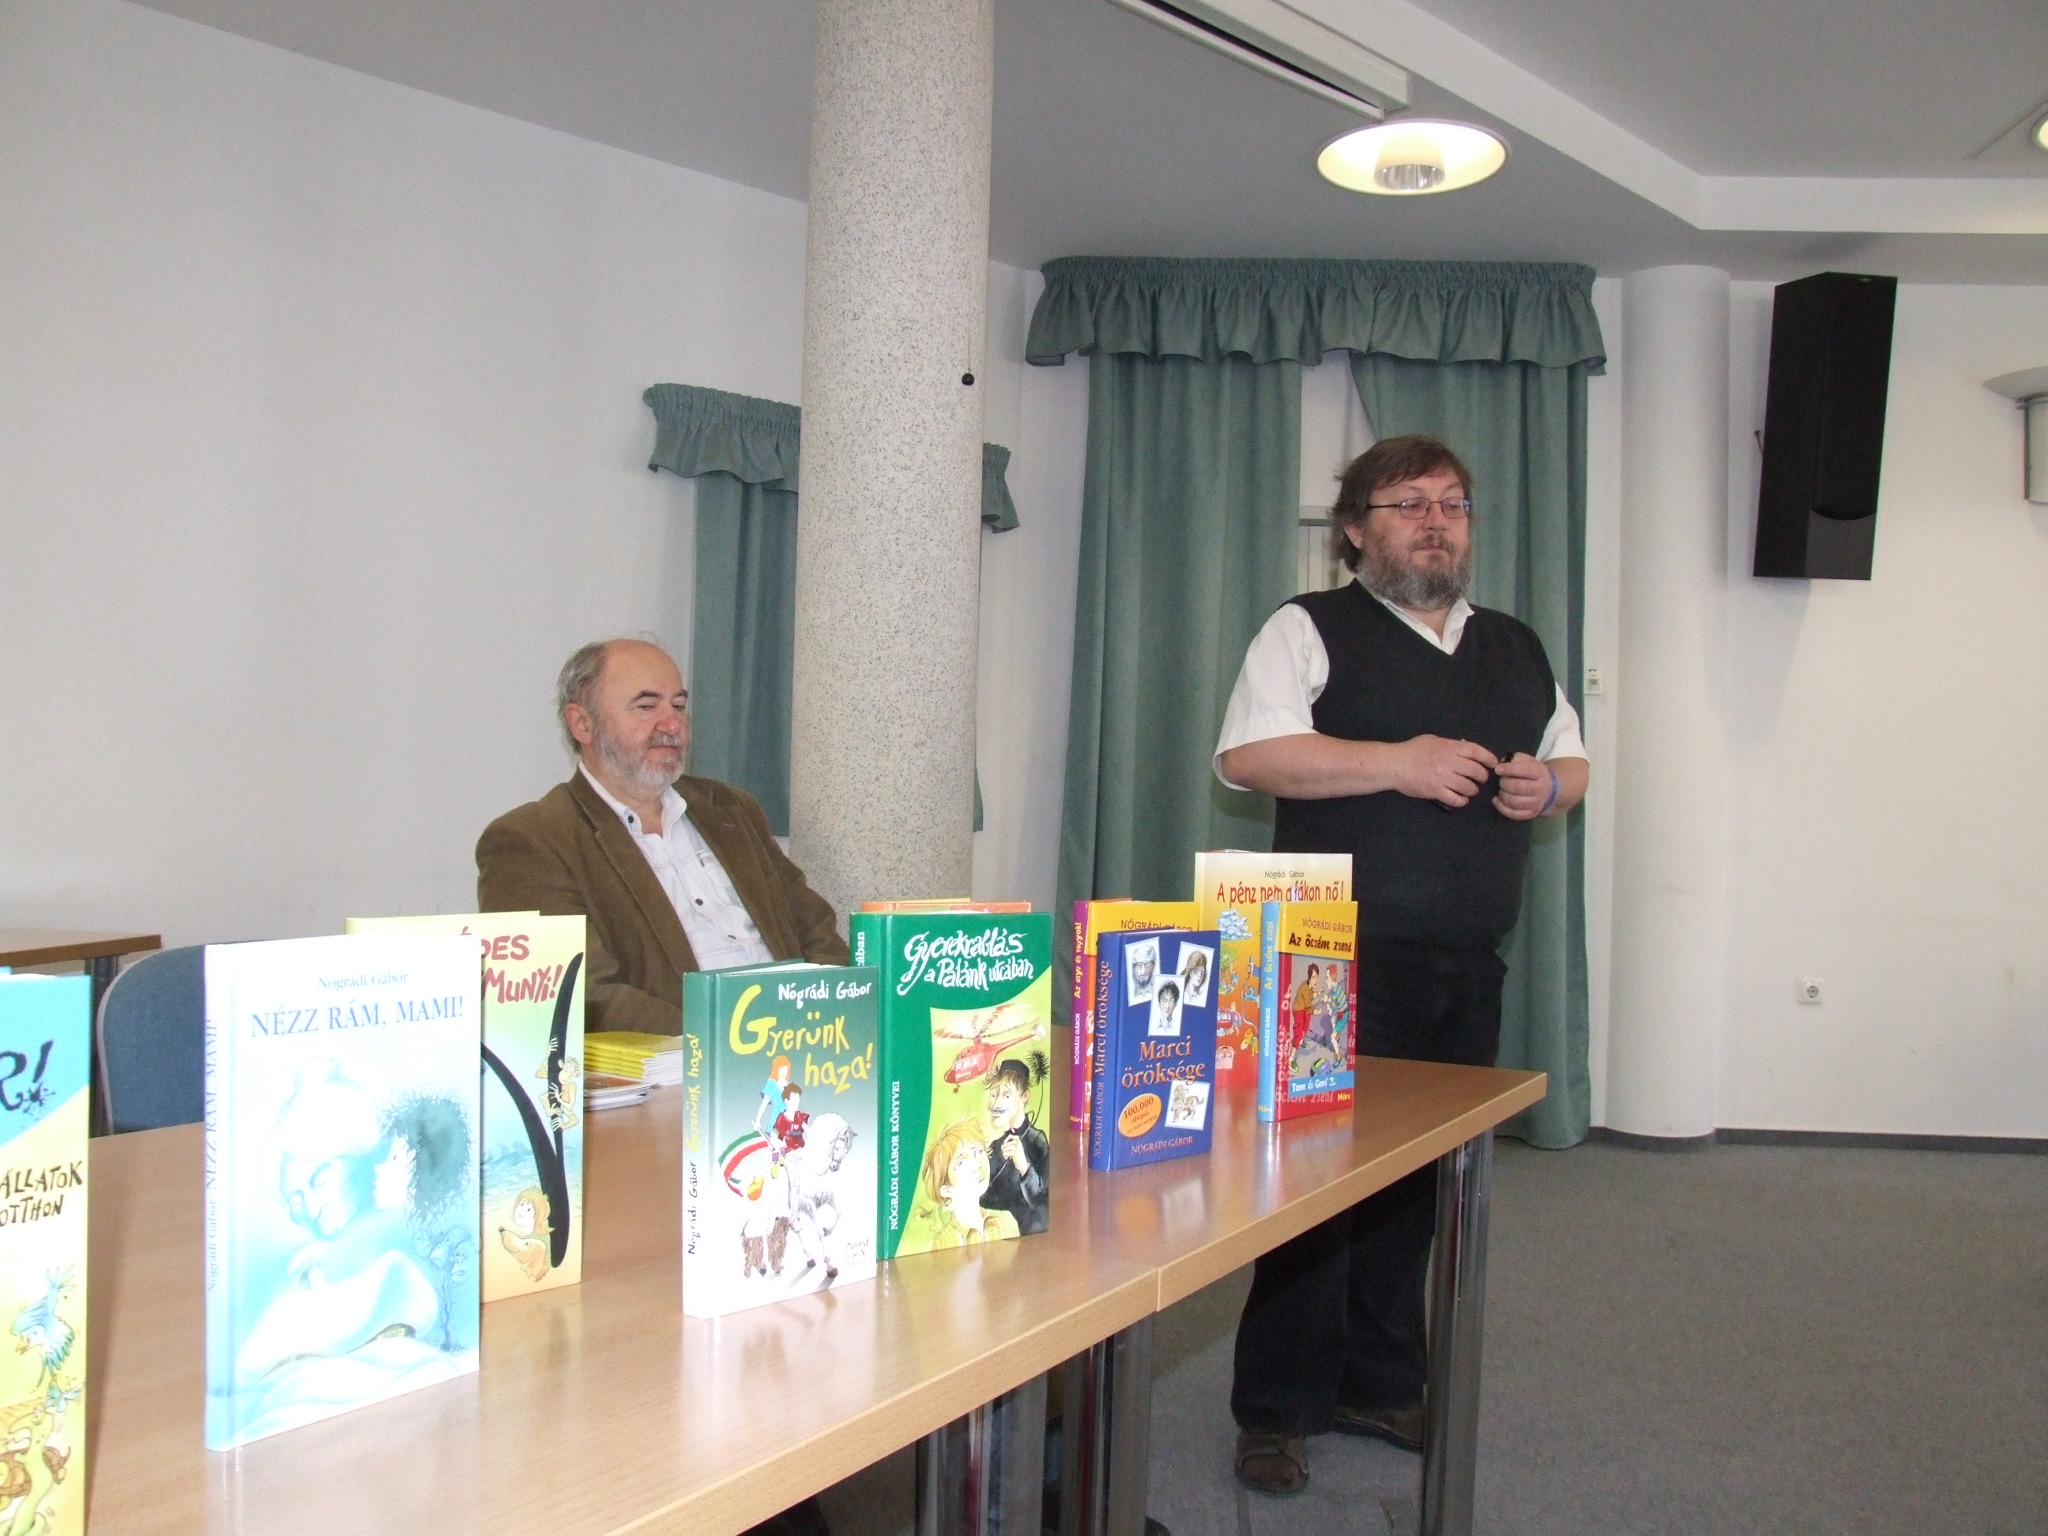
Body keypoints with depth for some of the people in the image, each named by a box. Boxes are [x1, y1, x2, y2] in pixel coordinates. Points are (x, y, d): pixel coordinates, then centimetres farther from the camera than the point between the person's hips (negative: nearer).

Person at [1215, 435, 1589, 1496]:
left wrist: (1548, 785, 3)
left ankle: (1379, 1386, 25)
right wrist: (1397, 763, -17)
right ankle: (1275, 1410, 7)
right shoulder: (1311, 630, 1)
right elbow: (1247, 754, -12)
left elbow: (1571, 761, 28)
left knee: (1421, 1180, 11)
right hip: (1346, 961, -6)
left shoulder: (1517, 649, 20)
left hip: (1469, 968, 6)